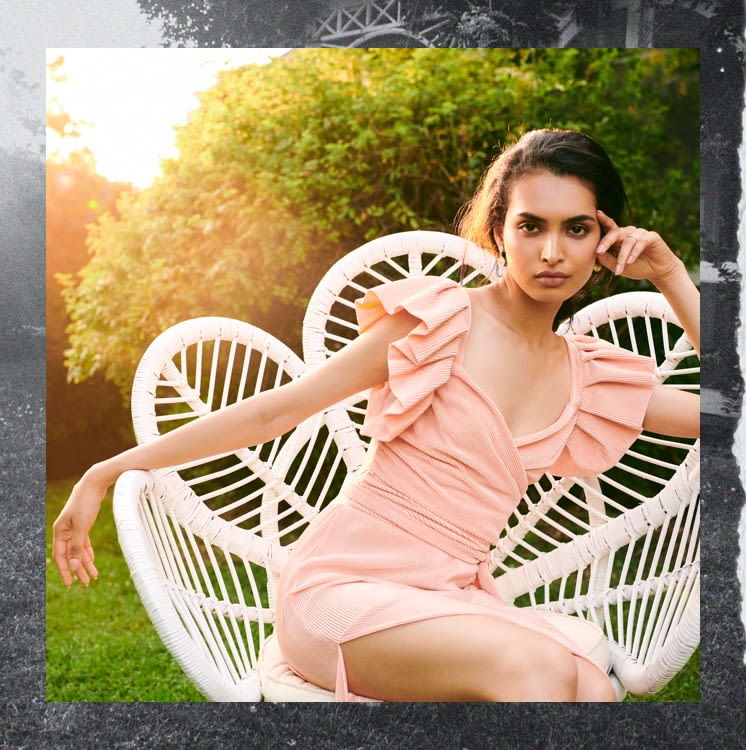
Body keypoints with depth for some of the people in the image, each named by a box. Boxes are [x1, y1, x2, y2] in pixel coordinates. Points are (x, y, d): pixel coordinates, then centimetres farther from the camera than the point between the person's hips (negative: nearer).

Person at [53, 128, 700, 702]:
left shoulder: (591, 379, 9)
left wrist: (672, 277, 5)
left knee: (593, 690, -26)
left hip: (452, 598, 5)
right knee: (539, 666, -31)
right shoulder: (440, 320, -7)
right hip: (342, 584, -4)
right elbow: (273, 411, -5)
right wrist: (108, 472, -4)